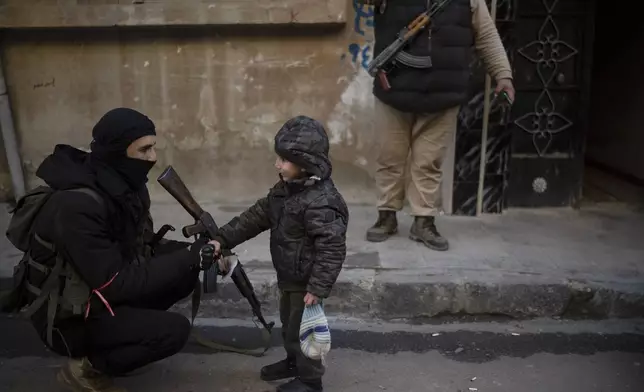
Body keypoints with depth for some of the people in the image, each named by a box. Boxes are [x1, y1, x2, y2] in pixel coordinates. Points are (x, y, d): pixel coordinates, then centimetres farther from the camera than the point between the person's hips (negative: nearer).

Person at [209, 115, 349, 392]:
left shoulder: (321, 202, -30)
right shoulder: (286, 188, 0)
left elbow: (332, 247, -30)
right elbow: (257, 216, 6)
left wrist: (318, 287, -28)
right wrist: (223, 238, 1)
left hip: (306, 282, -9)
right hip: (288, 278, 9)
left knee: (303, 329, 8)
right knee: (288, 323, 26)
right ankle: (293, 362, 48)